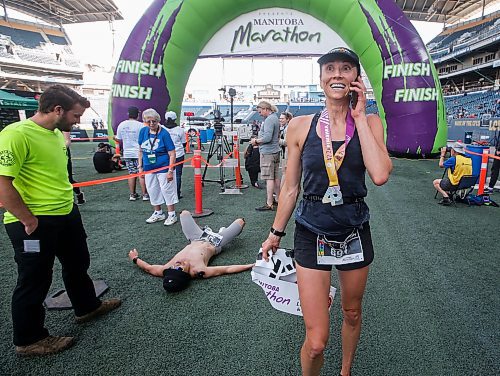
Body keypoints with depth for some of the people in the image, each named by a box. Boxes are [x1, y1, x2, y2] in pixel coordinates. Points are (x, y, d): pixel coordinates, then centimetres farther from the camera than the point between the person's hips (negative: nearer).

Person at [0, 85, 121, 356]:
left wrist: (67, 203, 16)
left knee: (77, 264, 24)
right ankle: (28, 340, 31)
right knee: (34, 280, 9)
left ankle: (87, 307, 47)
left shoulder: (57, 133, 6)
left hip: (67, 214, 9)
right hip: (34, 222, -9)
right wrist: (29, 220, -20)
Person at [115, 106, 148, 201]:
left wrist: (114, 138, 34)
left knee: (132, 173, 12)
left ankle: (132, 194, 16)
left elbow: (118, 139, 12)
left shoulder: (121, 125, 4)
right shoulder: (141, 125, -11)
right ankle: (145, 194, 5)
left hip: (127, 153, 4)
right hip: (139, 153, -4)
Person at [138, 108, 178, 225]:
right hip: (149, 168, 6)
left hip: (163, 168, -6)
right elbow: (141, 150, 11)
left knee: (167, 190, 1)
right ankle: (158, 213, 32)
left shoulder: (164, 134, -15)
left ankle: (172, 215, 15)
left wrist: (170, 171, -18)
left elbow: (172, 154, -15)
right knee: (152, 191, 15)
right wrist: (140, 166, 8)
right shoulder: (143, 131, 1)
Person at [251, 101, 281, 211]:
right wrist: (259, 140, 13)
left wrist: (256, 141, -8)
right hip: (275, 151, 10)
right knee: (276, 177, 14)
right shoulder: (275, 118, 16)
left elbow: (267, 137, -23)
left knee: (269, 178, -7)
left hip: (267, 152, -10)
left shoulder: (269, 120, -15)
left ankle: (269, 204, -3)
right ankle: (278, 199, 22)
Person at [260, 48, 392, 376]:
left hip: (355, 234, 2)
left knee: (352, 314, 24)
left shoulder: (370, 122, -3)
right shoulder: (300, 126, -5)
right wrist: (276, 233, 9)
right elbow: (291, 187, 3)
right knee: (316, 342, -2)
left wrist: (358, 116, -15)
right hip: (312, 234, -2)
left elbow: (380, 175, -21)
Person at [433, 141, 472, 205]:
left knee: (435, 182, 11)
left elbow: (441, 165, -4)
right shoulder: (469, 159, 3)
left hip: (455, 184, -7)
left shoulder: (453, 159, -17)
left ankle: (446, 197, -6)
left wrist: (442, 154, 9)